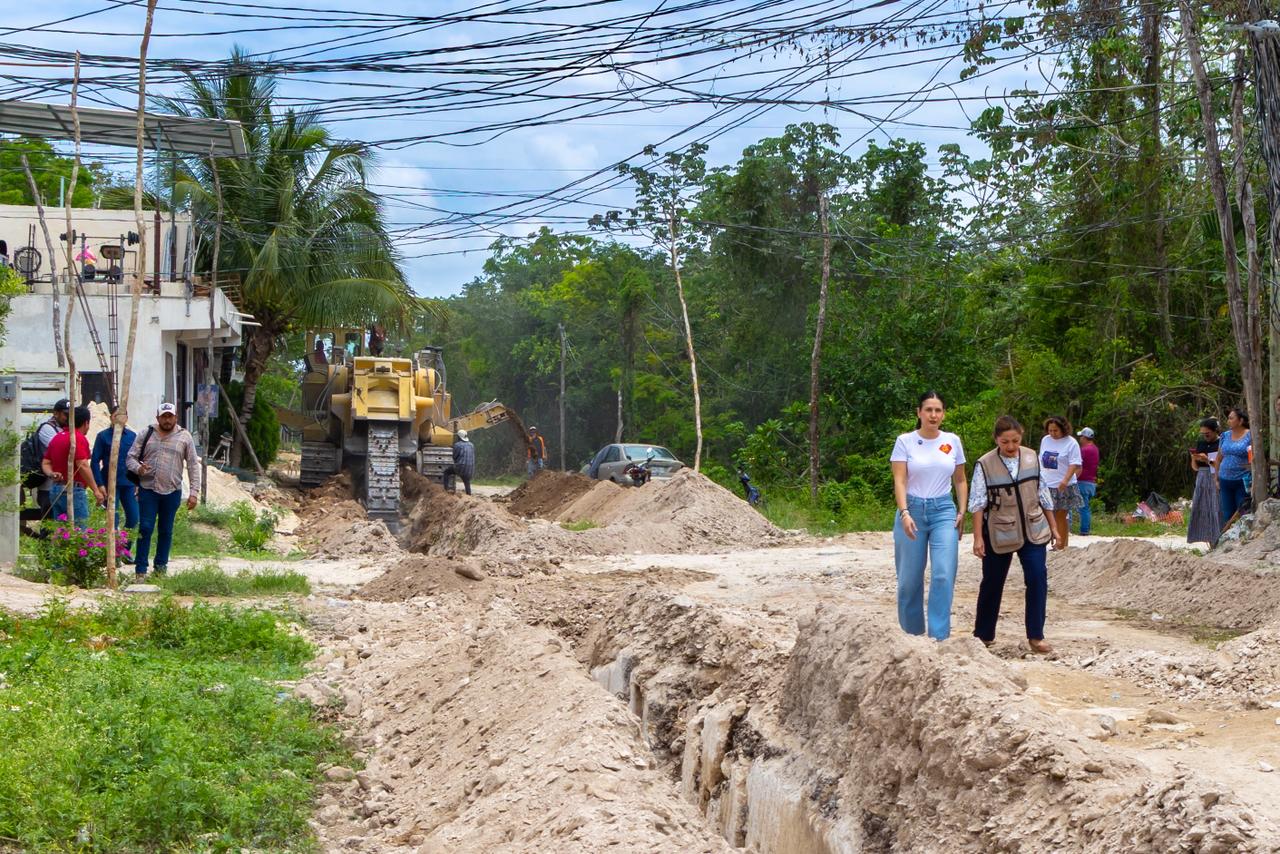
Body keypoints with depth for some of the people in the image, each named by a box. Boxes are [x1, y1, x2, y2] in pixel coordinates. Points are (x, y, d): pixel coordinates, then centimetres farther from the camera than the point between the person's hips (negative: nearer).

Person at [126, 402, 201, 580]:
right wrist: (138, 468, -19)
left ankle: (161, 566, 21)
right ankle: (140, 570, -1)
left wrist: (194, 492, -4)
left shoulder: (184, 437, 3)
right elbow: (130, 457, 5)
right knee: (145, 529, -5)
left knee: (166, 531, 9)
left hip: (172, 492, 1)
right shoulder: (147, 435, 3)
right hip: (148, 490, -1)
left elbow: (193, 465, 3)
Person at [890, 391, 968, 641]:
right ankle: (912, 634, 19)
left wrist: (962, 512, 4)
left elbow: (960, 481, 14)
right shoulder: (905, 441, -2)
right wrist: (904, 513, -20)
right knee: (910, 579, 3)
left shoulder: (953, 441, 6)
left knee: (943, 575, -12)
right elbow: (899, 481, -8)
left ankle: (939, 637, -8)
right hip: (912, 510, -1)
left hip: (944, 510, 1)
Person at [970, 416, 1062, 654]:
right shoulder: (985, 465, -10)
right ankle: (983, 635, 25)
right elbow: (977, 503, -9)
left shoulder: (1031, 458, 0)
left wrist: (1054, 528, 9)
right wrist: (978, 538, -13)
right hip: (999, 534, -2)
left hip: (1032, 530, 2)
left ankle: (1035, 637, -2)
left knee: (1038, 578, -9)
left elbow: (1043, 495, 8)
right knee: (992, 583, 9)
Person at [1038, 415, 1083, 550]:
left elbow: (1074, 464, -14)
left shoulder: (1071, 443, -8)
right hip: (1045, 485, 5)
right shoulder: (1045, 440, 9)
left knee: (1060, 517, 1)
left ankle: (1061, 547, 7)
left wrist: (1066, 480, -27)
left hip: (1062, 487, -4)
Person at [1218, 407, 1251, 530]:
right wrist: (1217, 478, 12)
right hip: (1225, 482, 5)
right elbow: (1219, 458, 16)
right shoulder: (1225, 436, 11)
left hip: (1242, 482, -5)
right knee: (1227, 515, 8)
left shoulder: (1250, 436, -4)